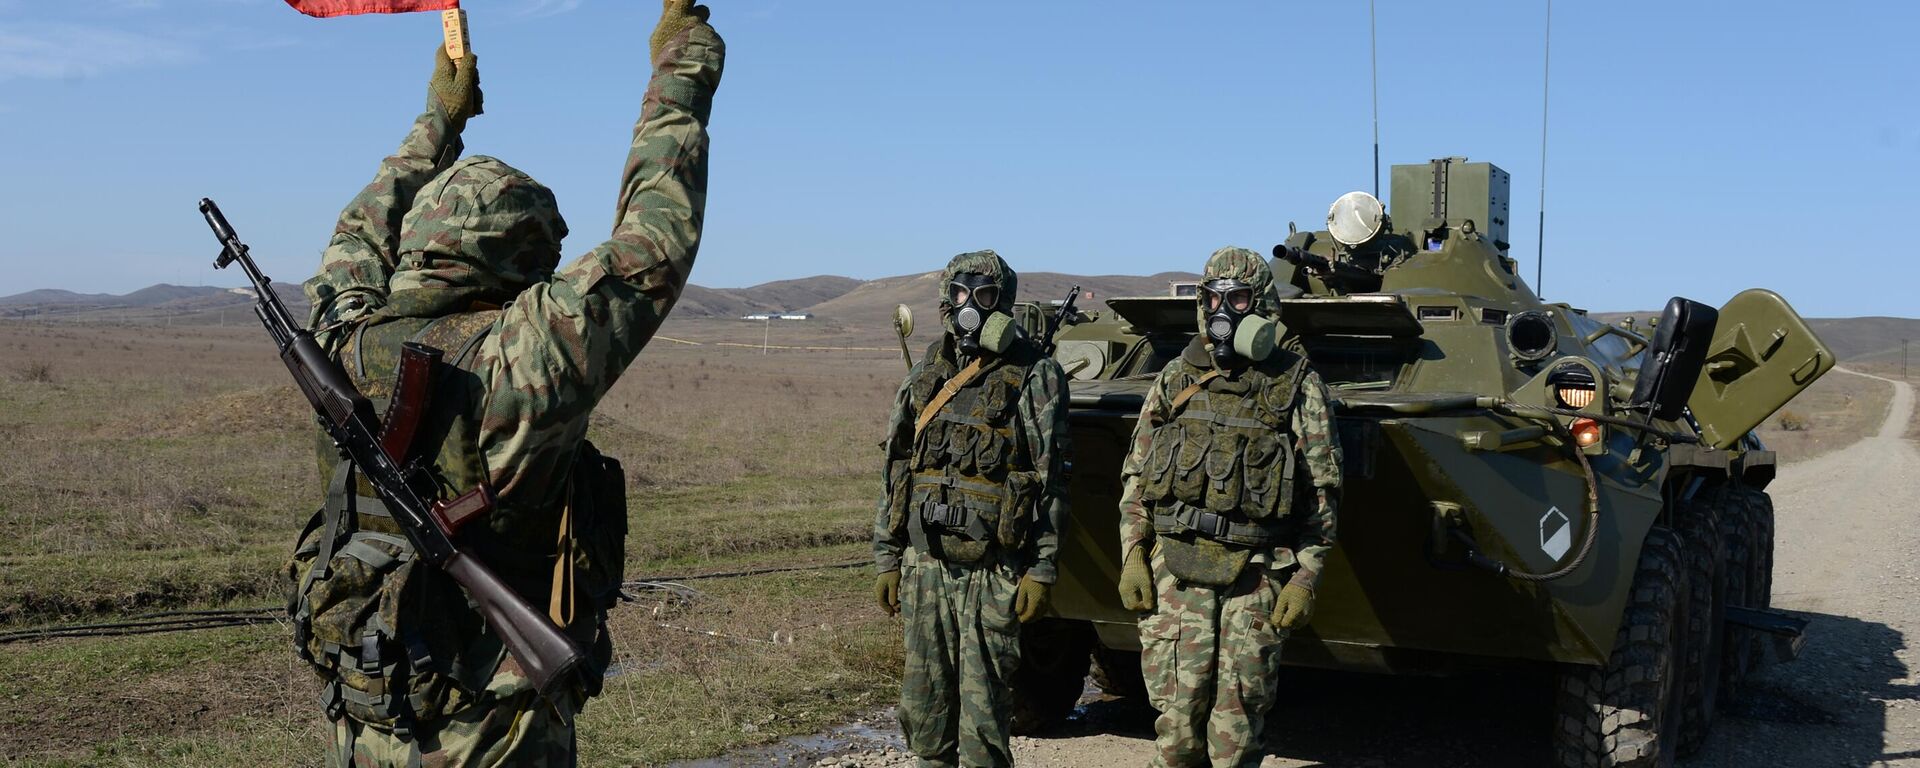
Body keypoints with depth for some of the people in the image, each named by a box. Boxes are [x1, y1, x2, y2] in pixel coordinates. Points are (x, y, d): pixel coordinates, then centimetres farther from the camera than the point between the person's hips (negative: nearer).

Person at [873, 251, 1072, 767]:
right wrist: (887, 559, 12)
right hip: (924, 565, 5)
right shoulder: (927, 373, 13)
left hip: (993, 571, -5)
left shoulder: (1033, 376, -3)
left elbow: (1052, 478, -5)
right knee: (923, 706, 9)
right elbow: (897, 469, 16)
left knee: (983, 709, -3)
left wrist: (1042, 570, -10)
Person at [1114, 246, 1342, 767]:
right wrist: (1132, 558, 3)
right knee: (1177, 714, -1)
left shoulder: (1298, 386, 4)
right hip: (1175, 569, 2)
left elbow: (1323, 492, 1)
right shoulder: (1177, 378, 11)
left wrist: (1305, 578, -6)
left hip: (1258, 575, -2)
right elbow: (1135, 478, 13)